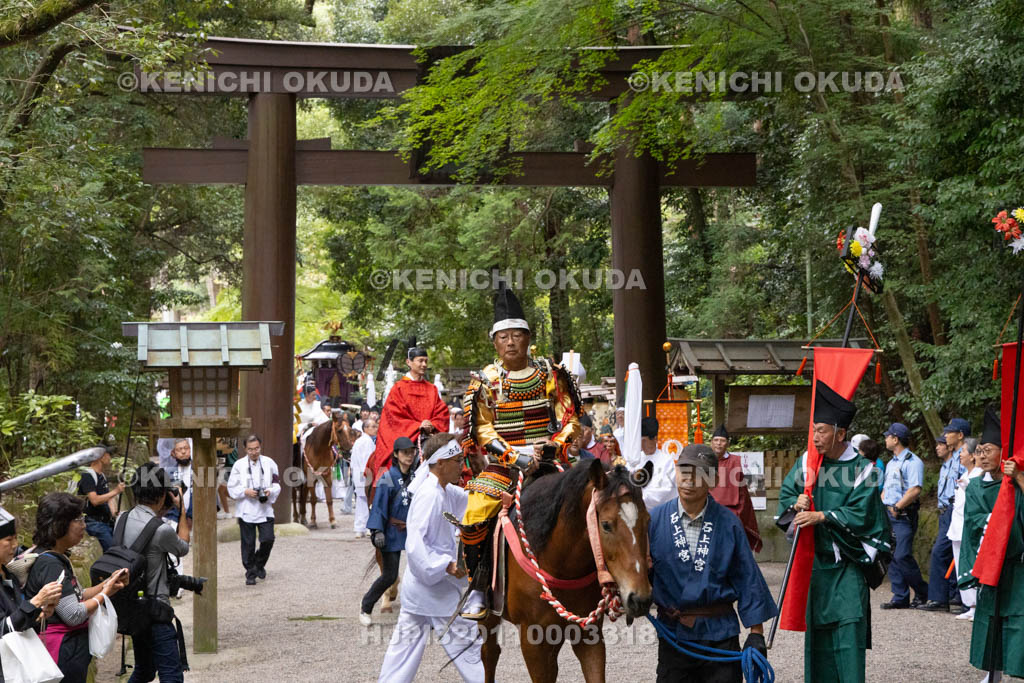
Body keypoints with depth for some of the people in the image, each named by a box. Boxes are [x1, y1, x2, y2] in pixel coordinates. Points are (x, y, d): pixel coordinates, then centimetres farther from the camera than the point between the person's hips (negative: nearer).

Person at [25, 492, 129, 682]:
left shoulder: (58, 559, 11)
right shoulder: (49, 565, -21)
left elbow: (74, 597, 15)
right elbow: (74, 615, -22)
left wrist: (108, 585, 2)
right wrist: (104, 594, -9)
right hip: (63, 651, -10)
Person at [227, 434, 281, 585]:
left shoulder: (269, 463, 4)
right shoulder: (239, 465, -1)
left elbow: (277, 484, 9)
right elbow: (231, 488, 1)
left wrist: (270, 492, -12)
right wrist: (245, 492, -16)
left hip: (265, 510, 1)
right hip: (246, 510, -1)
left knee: (268, 540, -6)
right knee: (248, 544, 2)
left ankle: (259, 564, 22)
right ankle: (251, 574, 14)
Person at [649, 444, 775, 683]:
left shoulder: (728, 523, -2)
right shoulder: (655, 519, 0)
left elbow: (747, 579, 1)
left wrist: (756, 633, -2)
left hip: (720, 633, -1)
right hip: (673, 633, 1)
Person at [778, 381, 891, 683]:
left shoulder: (862, 469, -8)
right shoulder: (807, 462, 5)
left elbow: (860, 514, -14)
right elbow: (785, 494, 11)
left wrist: (821, 516, -20)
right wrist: (796, 504, -11)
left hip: (846, 565, -4)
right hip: (814, 559, 4)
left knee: (849, 629, -11)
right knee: (817, 632, 8)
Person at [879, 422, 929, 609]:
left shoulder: (912, 462, -8)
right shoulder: (891, 464, 20)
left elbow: (915, 490, -18)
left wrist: (897, 507, -19)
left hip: (904, 516, -9)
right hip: (889, 516, 9)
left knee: (902, 556, -14)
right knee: (892, 557, 4)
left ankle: (923, 593, 2)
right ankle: (900, 598, 7)